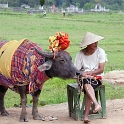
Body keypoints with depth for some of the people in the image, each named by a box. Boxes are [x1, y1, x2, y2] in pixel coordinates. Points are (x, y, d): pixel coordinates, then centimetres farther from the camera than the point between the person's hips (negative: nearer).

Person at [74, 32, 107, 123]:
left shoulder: (100, 52, -2)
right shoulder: (80, 54, 0)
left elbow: (101, 69, -5)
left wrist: (88, 73, -14)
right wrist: (83, 74, -22)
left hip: (97, 78, -1)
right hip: (84, 78, 1)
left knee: (87, 88, -32)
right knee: (86, 83, -36)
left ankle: (86, 115, -34)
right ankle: (97, 104, -48)